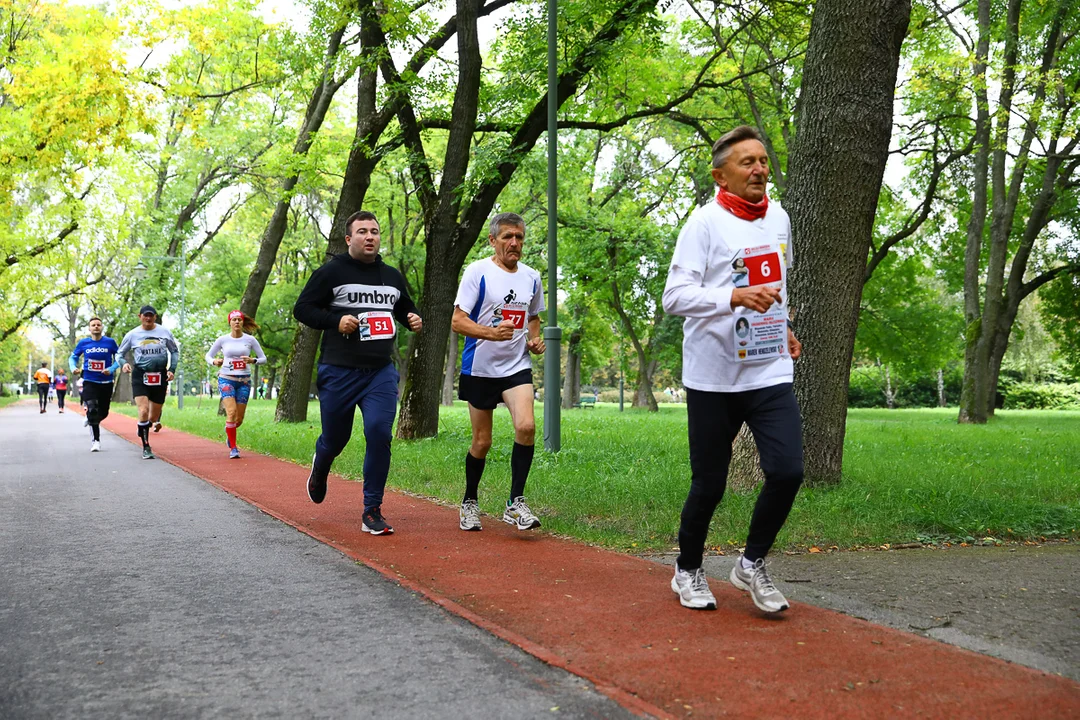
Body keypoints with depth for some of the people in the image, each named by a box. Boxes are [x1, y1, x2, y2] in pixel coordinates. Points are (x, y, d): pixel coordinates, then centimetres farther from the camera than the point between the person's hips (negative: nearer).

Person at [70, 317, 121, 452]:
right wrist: (74, 368, -8)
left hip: (106, 383, 1)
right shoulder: (83, 343, 2)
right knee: (92, 410, -15)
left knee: (103, 413, 10)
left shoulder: (110, 342, -1)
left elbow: (119, 358, 4)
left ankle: (91, 420, 46)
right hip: (89, 382, -1)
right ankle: (96, 441, -6)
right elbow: (73, 357, 12)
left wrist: (111, 369, -13)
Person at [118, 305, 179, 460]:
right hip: (140, 376, -1)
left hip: (160, 377, 1)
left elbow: (175, 351, 14)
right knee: (143, 411, -17)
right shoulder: (132, 334, 1)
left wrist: (172, 369, 1)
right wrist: (123, 363, -11)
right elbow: (120, 353, 11)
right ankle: (146, 448, -5)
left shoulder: (165, 332, 3)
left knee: (153, 417, 6)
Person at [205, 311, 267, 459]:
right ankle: (233, 448, -9)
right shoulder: (222, 340, 1)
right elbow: (208, 355, 12)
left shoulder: (250, 340, 1)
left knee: (239, 419, 5)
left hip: (244, 381, 2)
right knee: (231, 412, -19)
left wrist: (252, 360, -16)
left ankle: (229, 430, 42)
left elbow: (263, 358, 5)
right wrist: (214, 361, -10)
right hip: (226, 379, -2)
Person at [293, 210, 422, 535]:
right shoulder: (331, 272, -2)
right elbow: (302, 308, -1)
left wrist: (414, 319, 5)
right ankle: (320, 468, 48)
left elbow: (405, 309, 29)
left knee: (379, 434, -13)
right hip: (339, 373, -3)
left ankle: (372, 511, -3)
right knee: (335, 439, 9)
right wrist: (335, 321, -16)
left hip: (381, 373, 3)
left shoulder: (392, 276, 14)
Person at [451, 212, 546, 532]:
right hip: (480, 367, -3)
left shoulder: (532, 277, 8)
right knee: (482, 442, 5)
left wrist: (535, 339, 2)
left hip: (517, 366, 3)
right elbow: (457, 321, -12)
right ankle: (470, 502, 27)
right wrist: (492, 332, -29)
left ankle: (515, 503, -10)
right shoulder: (477, 272, -7)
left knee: (526, 426, -20)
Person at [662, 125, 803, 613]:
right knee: (709, 484, 4)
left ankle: (752, 565, 14)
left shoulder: (779, 218, 11)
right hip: (713, 376, -4)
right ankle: (688, 571, 28)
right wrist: (736, 297, -30)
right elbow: (674, 297, -19)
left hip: (771, 371, 5)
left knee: (787, 471, -9)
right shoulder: (705, 222, -9)